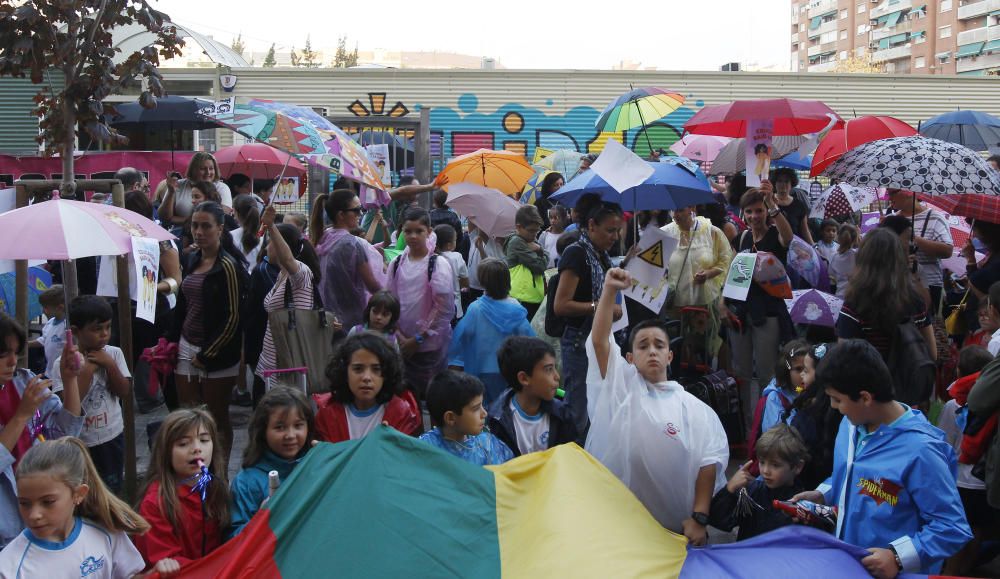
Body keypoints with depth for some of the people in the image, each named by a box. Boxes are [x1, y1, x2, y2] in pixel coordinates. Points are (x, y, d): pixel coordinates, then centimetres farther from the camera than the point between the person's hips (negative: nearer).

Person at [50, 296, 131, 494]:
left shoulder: (114, 353, -4)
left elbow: (125, 392, -6)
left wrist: (110, 364, -16)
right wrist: (86, 371, -21)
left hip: (112, 436, 3)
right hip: (80, 442, -2)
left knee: (113, 488, 16)